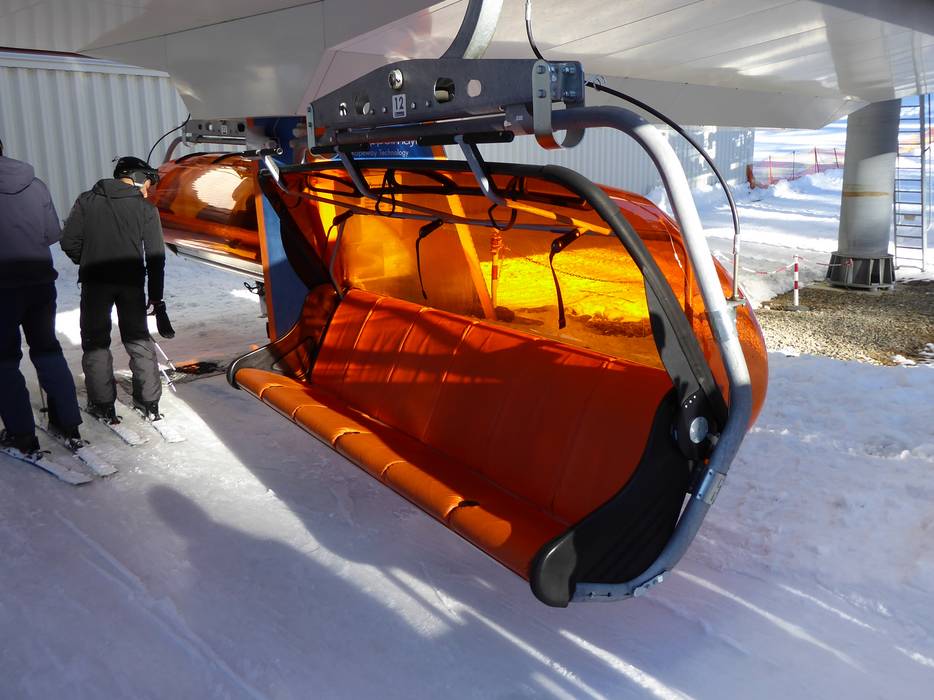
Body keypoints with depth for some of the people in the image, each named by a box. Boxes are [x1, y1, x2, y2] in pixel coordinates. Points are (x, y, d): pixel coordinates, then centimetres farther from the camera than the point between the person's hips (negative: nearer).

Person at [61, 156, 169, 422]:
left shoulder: (86, 201, 3)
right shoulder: (146, 208, 0)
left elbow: (69, 242, -3)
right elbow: (156, 256, -2)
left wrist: (87, 264, 16)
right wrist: (156, 296, 4)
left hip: (95, 281, 0)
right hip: (132, 282, 1)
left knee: (96, 341, 10)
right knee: (138, 340, 13)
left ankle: (103, 405, 10)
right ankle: (149, 402, 16)